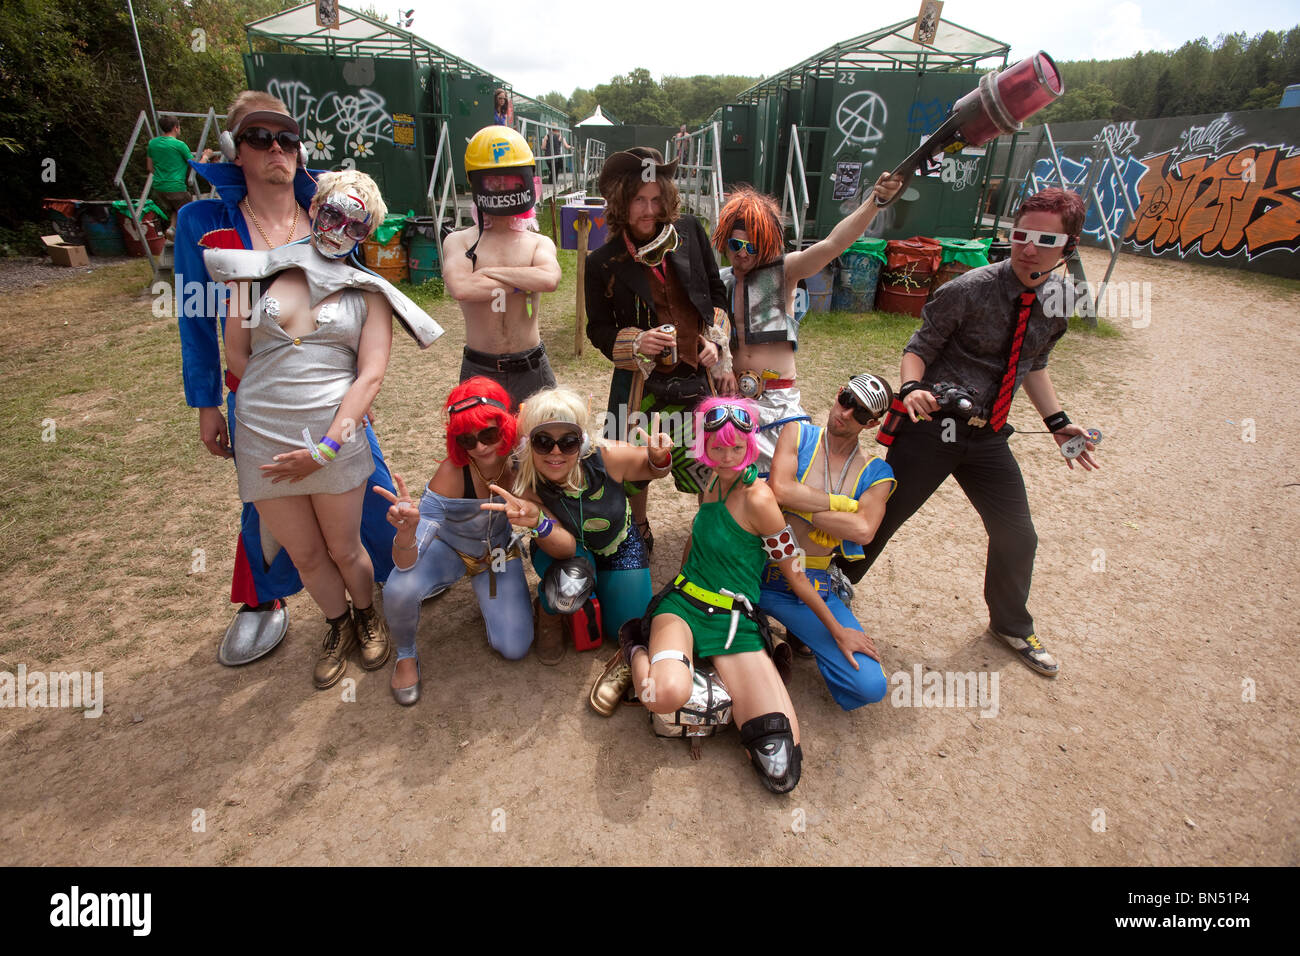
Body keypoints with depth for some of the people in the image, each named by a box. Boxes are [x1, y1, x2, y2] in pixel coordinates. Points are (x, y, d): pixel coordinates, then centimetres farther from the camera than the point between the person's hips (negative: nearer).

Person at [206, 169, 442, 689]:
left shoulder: (368, 290, 1)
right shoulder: (257, 271, 4)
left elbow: (371, 374, -8)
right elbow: (236, 356, 5)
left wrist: (325, 447, -15)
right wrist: (280, 404, 0)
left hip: (336, 442, -1)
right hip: (264, 444, 2)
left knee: (344, 549, 11)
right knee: (305, 554, 14)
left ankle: (367, 614, 41)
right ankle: (338, 626, 40)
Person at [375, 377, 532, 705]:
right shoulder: (452, 472, -34)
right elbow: (405, 564, -36)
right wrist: (407, 529, -56)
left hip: (498, 552, 2)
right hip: (449, 548, -2)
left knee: (514, 648, -10)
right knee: (399, 591, -33)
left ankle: (483, 592, 21)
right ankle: (406, 654, 3)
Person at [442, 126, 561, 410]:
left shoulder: (540, 243, 5)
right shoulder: (459, 242, 1)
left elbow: (550, 279, -18)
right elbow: (460, 288, -19)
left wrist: (488, 271, -13)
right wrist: (525, 280, -12)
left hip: (532, 368, 1)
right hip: (479, 370, -1)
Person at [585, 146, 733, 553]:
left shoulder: (689, 232, 0)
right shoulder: (603, 263, -6)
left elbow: (716, 291, 10)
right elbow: (598, 328, 1)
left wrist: (719, 347, 0)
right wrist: (636, 342, -19)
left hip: (699, 374, 1)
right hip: (642, 379, -1)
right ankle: (639, 529, 38)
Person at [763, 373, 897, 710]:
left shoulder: (876, 473, 4)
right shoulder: (798, 433, 2)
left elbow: (863, 531, -15)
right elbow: (779, 489, -17)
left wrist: (798, 503, -15)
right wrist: (841, 503, -11)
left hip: (814, 586, 2)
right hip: (762, 571, -1)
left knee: (871, 686, -10)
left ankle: (800, 642, 17)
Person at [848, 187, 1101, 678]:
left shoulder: (1059, 301, 4)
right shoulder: (969, 290, -15)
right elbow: (919, 348, -12)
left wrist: (1058, 421, 9)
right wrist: (912, 388, -33)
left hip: (988, 435, 6)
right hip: (933, 426, -5)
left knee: (1017, 537, 14)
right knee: (879, 522, 1)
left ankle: (1013, 627, 42)